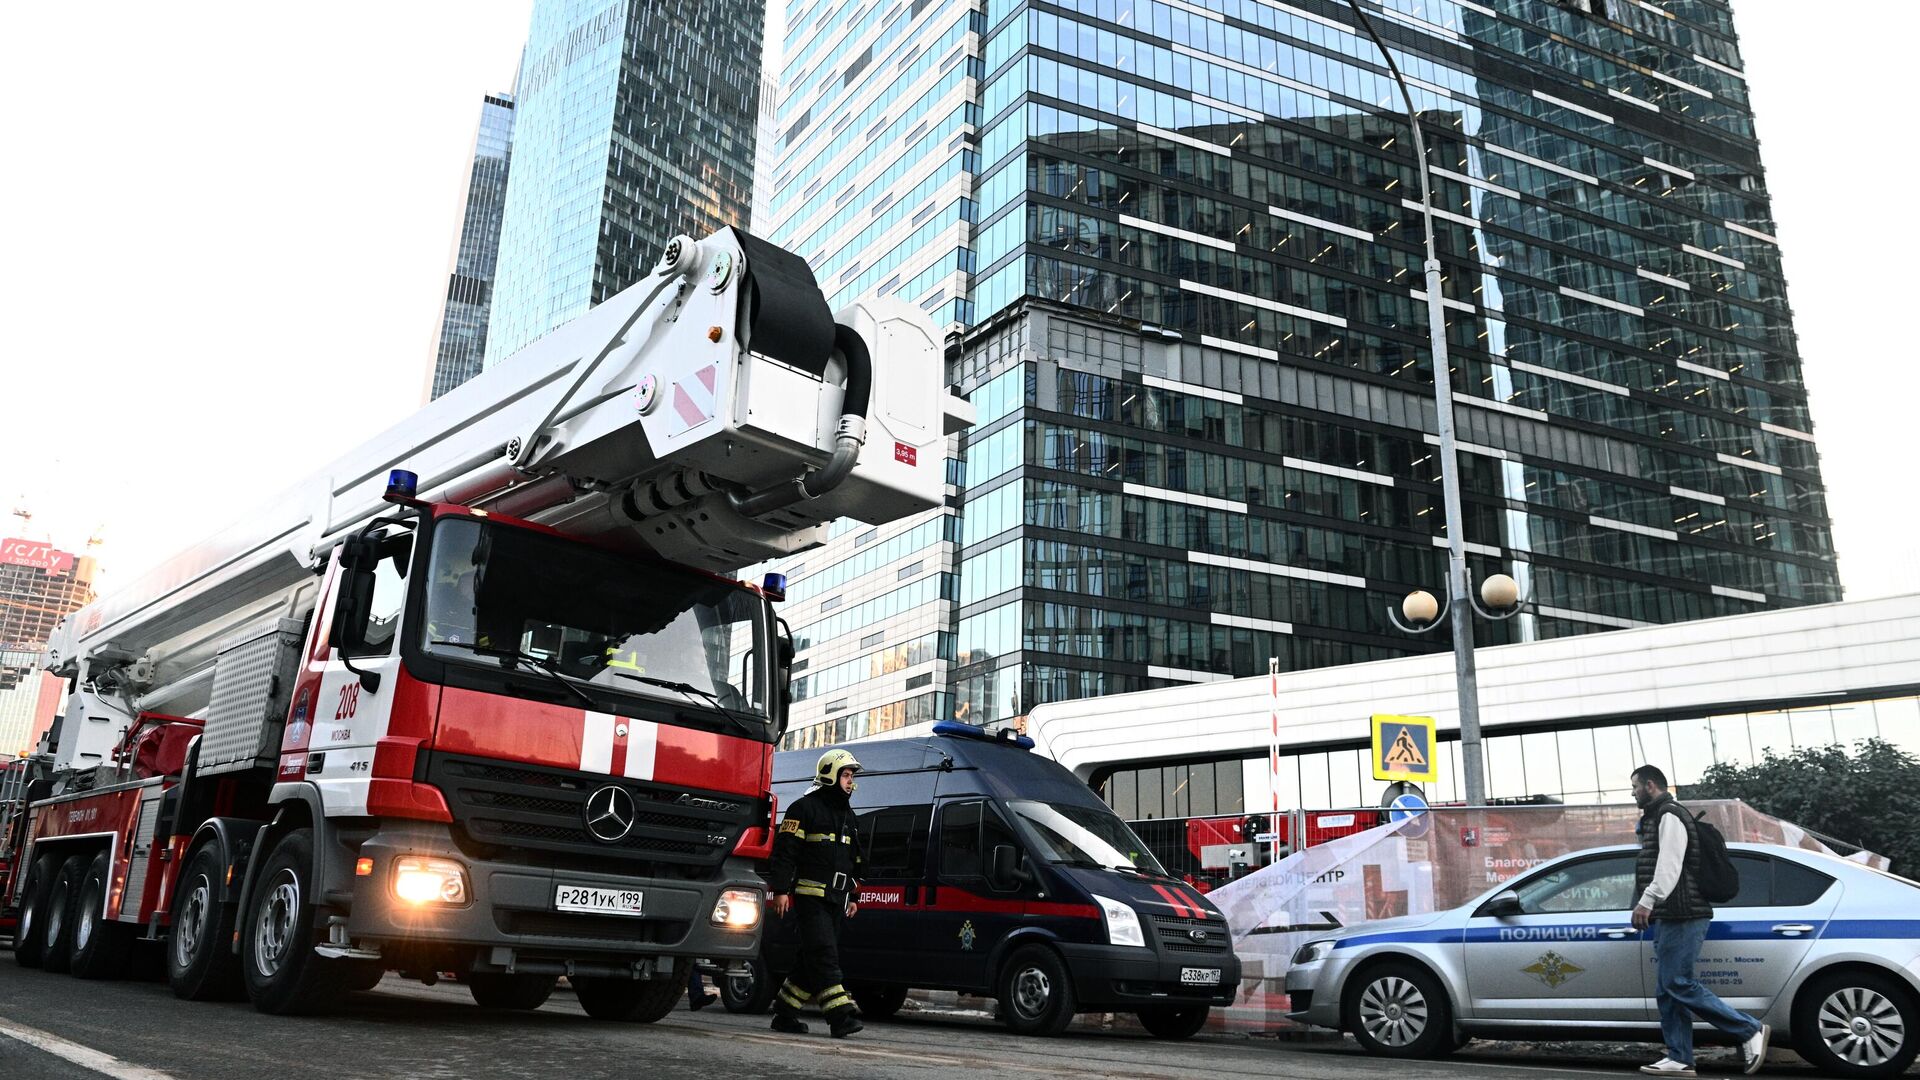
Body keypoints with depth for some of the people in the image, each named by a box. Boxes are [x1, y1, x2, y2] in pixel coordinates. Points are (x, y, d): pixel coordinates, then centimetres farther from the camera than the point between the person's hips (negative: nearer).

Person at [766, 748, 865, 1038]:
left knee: (814, 960, 8)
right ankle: (840, 1014, -19)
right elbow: (784, 851, -8)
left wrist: (851, 896, 24)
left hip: (836, 900, 8)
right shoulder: (805, 807, -4)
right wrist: (780, 890, -14)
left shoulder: (849, 816, 21)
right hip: (810, 894, -8)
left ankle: (784, 1012, 16)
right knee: (824, 954, -14)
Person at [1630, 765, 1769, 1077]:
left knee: (1678, 985, -12)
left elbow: (1669, 864, -21)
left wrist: (1646, 902, -28)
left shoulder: (1669, 815, -10)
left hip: (1683, 916, -10)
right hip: (1668, 917, 10)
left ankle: (1750, 1031, -4)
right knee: (1667, 990, 7)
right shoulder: (1657, 817, 22)